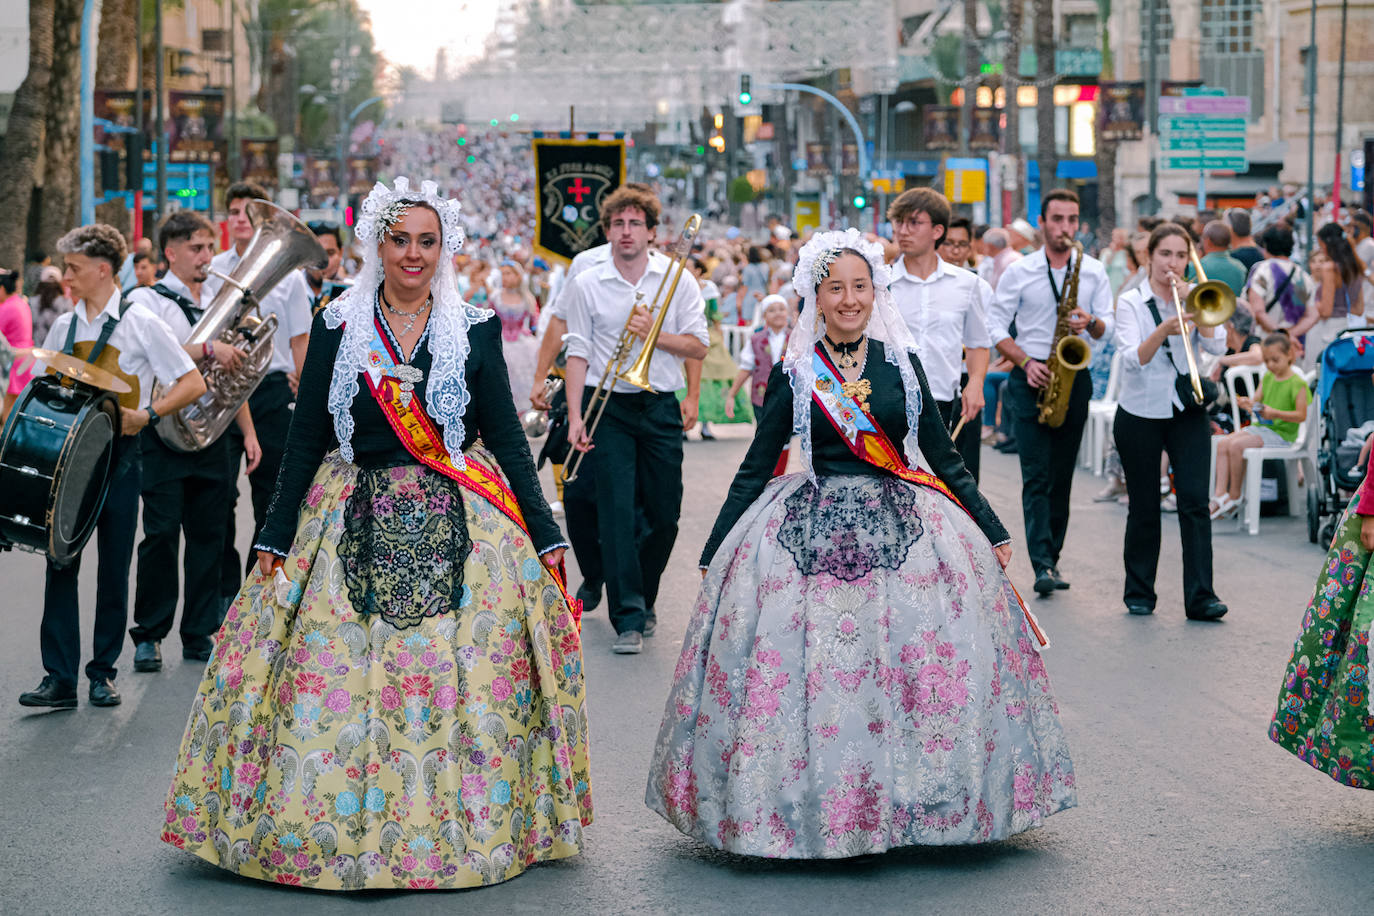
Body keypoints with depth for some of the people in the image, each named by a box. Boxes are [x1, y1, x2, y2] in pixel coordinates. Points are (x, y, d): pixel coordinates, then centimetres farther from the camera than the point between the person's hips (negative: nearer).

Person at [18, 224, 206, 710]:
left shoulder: (140, 323, -4)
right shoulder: (63, 328, 10)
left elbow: (192, 384, -6)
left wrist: (147, 414, -16)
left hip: (119, 456, -4)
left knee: (114, 568, 4)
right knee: (60, 561, -2)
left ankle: (103, 674, 14)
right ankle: (60, 678, -1)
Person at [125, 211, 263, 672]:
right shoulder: (146, 301, -1)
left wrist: (247, 431, 13)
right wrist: (208, 349, -26)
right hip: (165, 434, -5)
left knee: (208, 537, 7)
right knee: (161, 535, -4)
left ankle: (200, 635, 15)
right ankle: (149, 636, 6)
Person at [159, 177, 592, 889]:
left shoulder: (476, 328, 4)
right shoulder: (337, 326, 4)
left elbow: (505, 435, 5)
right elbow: (305, 438, 6)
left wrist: (544, 534, 2)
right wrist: (276, 537, 2)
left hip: (458, 529, 0)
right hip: (355, 529, 0)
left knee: (461, 683, -2)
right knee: (340, 682, -2)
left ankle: (460, 827, 11)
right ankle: (338, 828, 11)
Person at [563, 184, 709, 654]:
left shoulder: (677, 279, 4)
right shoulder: (586, 285, 3)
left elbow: (698, 346, 2)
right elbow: (578, 352, 1)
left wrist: (653, 333, -14)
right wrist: (575, 417, -6)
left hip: (660, 406, 2)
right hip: (608, 407, -2)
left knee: (664, 516, 6)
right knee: (617, 513, -9)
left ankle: (642, 598, 28)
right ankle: (629, 619, -7)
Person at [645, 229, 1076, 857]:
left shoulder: (903, 365, 7)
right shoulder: (792, 373, 2)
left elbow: (944, 457, 13)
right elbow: (755, 468, 5)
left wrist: (993, 531, 12)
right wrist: (714, 553, 3)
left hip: (904, 526, 2)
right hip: (813, 533, -2)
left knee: (922, 669, -3)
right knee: (814, 669, -7)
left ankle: (910, 800, 10)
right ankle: (815, 803, 6)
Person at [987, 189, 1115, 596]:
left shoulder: (1094, 272, 8)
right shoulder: (1018, 272, 1)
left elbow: (1109, 329, 6)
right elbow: (995, 326, 1)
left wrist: (1091, 324, -17)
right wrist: (1025, 362, -12)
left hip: (1074, 377, 3)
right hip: (1030, 379, -3)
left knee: (1062, 476, 7)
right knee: (1037, 475, -11)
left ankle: (1051, 558, 15)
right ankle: (1043, 566, -17)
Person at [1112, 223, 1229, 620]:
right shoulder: (1131, 302, -2)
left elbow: (1217, 346, -9)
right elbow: (1132, 359, -17)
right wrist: (1165, 330, -34)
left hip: (1187, 412, 1)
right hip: (1140, 413, -1)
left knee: (1195, 502, -9)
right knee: (1144, 508, 5)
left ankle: (1200, 596, -10)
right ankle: (1139, 592, 19)